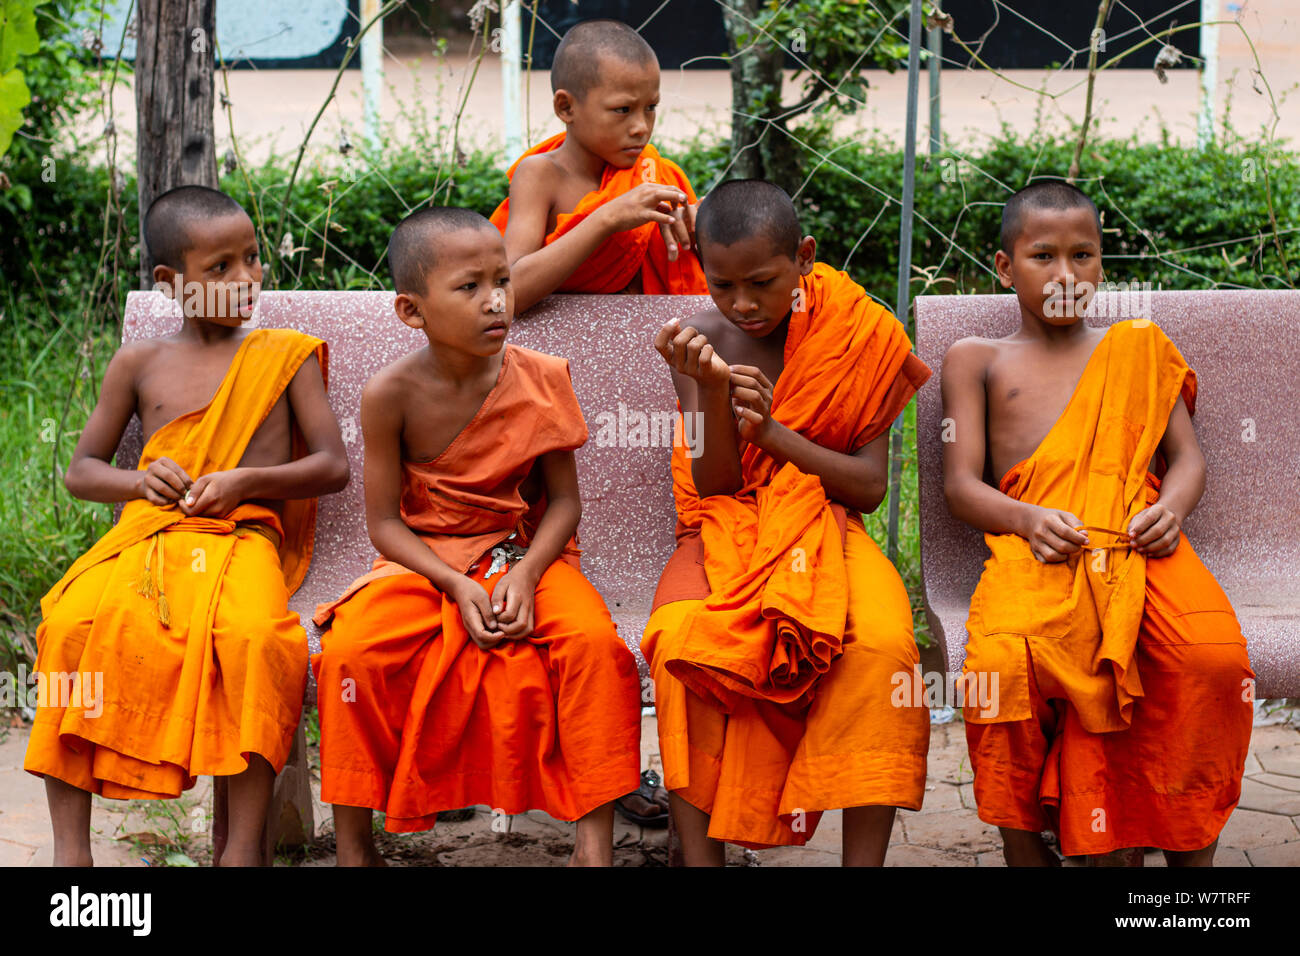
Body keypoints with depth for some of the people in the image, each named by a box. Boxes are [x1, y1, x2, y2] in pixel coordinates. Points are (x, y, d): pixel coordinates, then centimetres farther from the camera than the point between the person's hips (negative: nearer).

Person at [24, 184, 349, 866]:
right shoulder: (140, 364, 17)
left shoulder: (285, 356, 14)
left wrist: (245, 480, -8)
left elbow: (332, 466, 10)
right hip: (144, 537, 2)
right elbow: (80, 471, 20)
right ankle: (70, 843, -23)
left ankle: (243, 843, -28)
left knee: (255, 636, -38)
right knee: (75, 624, -31)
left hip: (241, 538, -2)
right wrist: (139, 480, -3)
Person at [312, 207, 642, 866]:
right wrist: (457, 586, -20)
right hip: (427, 559, -1)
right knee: (350, 652, -28)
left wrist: (526, 574, -20)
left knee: (596, 644, -29)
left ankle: (594, 839, -17)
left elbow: (563, 500, -2)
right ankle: (353, 845, -10)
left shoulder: (540, 379, -7)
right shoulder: (393, 394, -11)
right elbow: (385, 522, -6)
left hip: (528, 554, 1)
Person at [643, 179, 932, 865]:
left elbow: (870, 484, -3)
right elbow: (713, 486, -2)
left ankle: (865, 858, -28)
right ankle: (699, 854, -28)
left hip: (824, 527, 0)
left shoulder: (856, 336, -1)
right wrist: (713, 390, -20)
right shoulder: (703, 342, 1)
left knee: (881, 640, -35)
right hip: (727, 531, 0)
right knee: (680, 637, -35)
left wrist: (775, 433, -18)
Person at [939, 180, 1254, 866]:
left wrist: (1172, 507, -6)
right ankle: (1027, 848, -16)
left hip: (1138, 545, 1)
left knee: (1214, 657, -32)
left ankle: (1191, 852, -13)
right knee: (1002, 663, -37)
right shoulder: (977, 361, 20)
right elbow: (960, 484, 10)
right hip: (1036, 548, -1)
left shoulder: (1138, 348, 25)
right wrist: (1027, 518, -13)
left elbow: (1187, 457, 19)